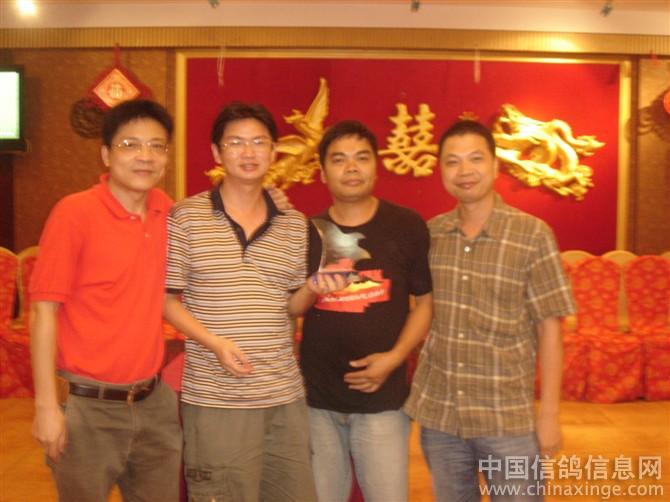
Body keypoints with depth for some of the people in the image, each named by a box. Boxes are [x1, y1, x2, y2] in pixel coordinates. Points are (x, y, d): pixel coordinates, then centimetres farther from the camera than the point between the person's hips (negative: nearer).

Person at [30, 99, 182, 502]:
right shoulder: (74, 213, -13)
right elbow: (44, 311, -11)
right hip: (88, 408, -5)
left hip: (155, 404, 5)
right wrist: (47, 406, -14)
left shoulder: (166, 211, 3)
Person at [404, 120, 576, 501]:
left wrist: (549, 413, -8)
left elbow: (549, 328, -7)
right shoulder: (429, 234, 1)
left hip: (508, 419, -3)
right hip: (437, 413, 3)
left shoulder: (533, 234, -8)